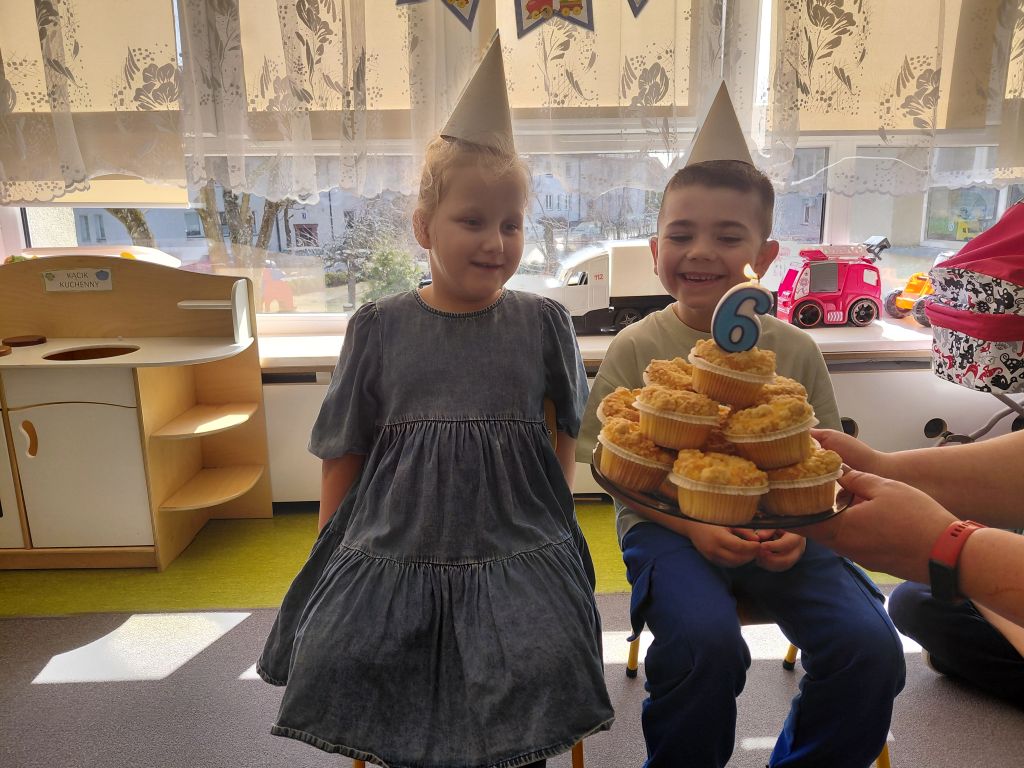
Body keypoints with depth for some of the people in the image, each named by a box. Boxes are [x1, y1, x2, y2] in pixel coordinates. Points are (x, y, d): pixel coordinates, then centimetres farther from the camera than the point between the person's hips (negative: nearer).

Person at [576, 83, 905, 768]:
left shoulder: (794, 350, 3)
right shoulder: (636, 349, -4)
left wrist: (797, 528, -10)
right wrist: (693, 525, -16)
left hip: (778, 531, 3)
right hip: (667, 525, -2)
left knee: (871, 647, -15)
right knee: (705, 642, -29)